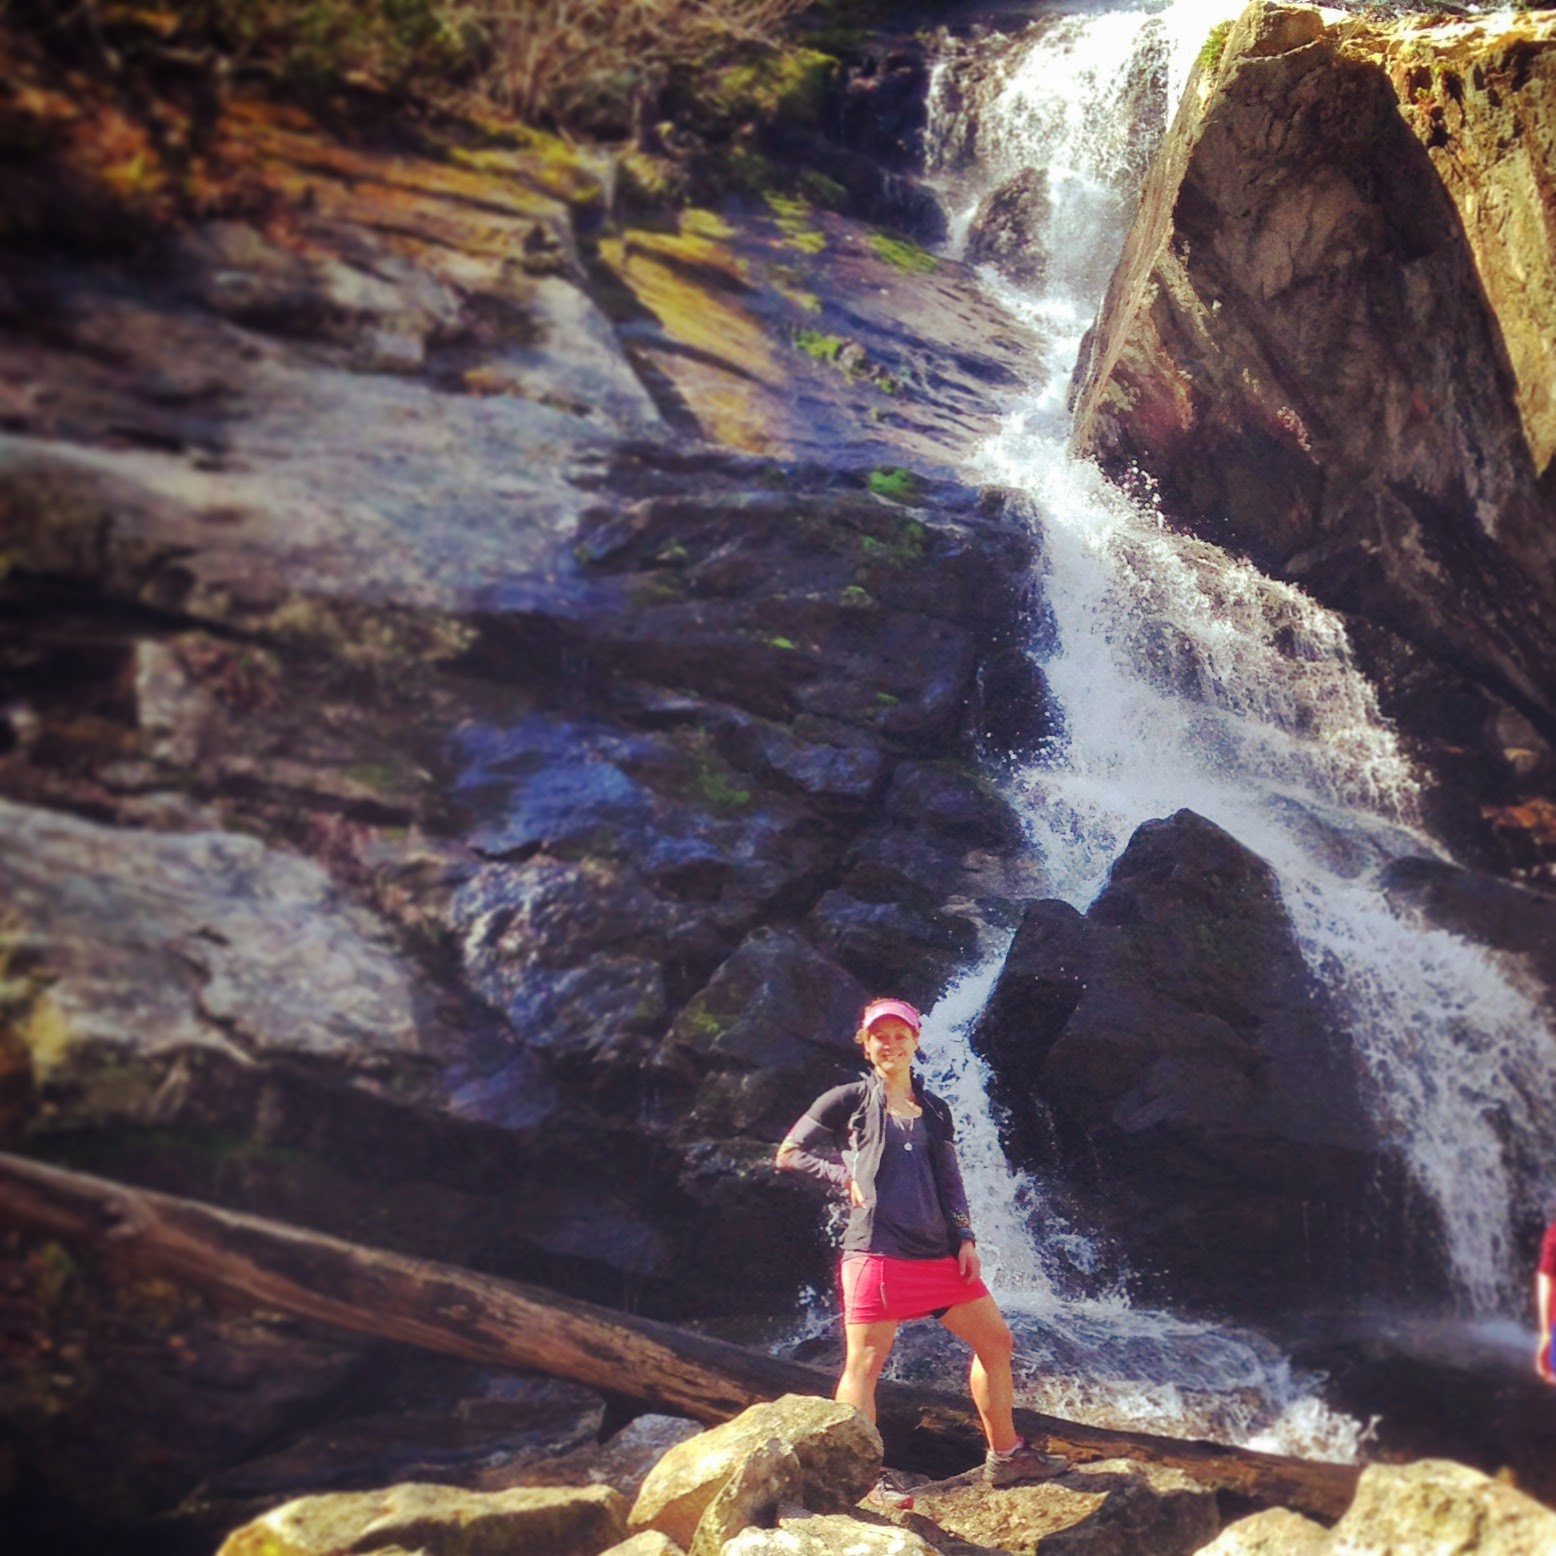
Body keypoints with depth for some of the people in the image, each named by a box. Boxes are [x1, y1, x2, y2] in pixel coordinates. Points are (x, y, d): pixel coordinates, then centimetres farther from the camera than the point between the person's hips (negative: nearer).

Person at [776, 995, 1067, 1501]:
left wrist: (965, 1239, 6)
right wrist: (844, 1177, -5)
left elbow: (950, 1180, 17)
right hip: (876, 1248, -6)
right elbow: (790, 1153, 3)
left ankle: (1004, 1454, 21)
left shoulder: (934, 1110, 19)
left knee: (995, 1339, 9)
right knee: (865, 1364, -8)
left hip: (937, 1251, 6)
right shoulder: (849, 1100, 4)